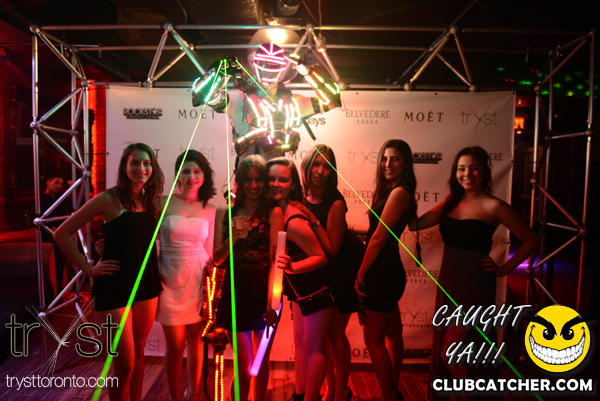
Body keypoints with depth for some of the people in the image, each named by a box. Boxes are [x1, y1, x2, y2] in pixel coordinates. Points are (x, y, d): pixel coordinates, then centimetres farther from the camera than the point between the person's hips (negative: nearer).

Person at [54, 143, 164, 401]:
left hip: (146, 282, 5)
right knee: (125, 362, 1)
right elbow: (62, 234, -5)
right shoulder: (109, 199, -9)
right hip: (114, 286, -5)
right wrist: (89, 268, -7)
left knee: (139, 352, 18)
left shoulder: (152, 201, 7)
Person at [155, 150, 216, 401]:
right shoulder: (163, 203, -4)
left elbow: (208, 250, 8)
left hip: (199, 279, 2)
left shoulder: (210, 210, 3)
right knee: (175, 345, 5)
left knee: (195, 340, 11)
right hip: (171, 280, -2)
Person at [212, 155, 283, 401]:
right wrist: (231, 241, -15)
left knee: (262, 363, 13)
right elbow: (216, 259, 5)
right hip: (235, 293, 1)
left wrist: (272, 298, -17)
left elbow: (275, 259, -8)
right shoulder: (224, 212, 6)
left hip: (263, 293, -1)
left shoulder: (273, 213, -2)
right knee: (245, 368, 2)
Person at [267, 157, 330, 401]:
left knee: (314, 346, 5)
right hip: (302, 289, 9)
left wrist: (291, 267, -34)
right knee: (300, 340, 18)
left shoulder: (294, 222, -31)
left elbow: (322, 256, -24)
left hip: (319, 288, -9)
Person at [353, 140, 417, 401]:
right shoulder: (392, 191, 12)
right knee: (391, 335, 20)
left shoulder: (399, 192, -18)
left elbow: (379, 238, -17)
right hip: (389, 271, 10)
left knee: (373, 340, 1)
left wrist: (361, 274, -11)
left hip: (384, 274, -10)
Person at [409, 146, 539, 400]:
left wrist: (503, 269, -5)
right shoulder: (451, 203, 7)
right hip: (448, 281, 6)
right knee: (445, 349, 16)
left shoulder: (494, 206, -10)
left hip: (475, 284, -6)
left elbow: (531, 241, -3)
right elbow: (415, 223, -3)